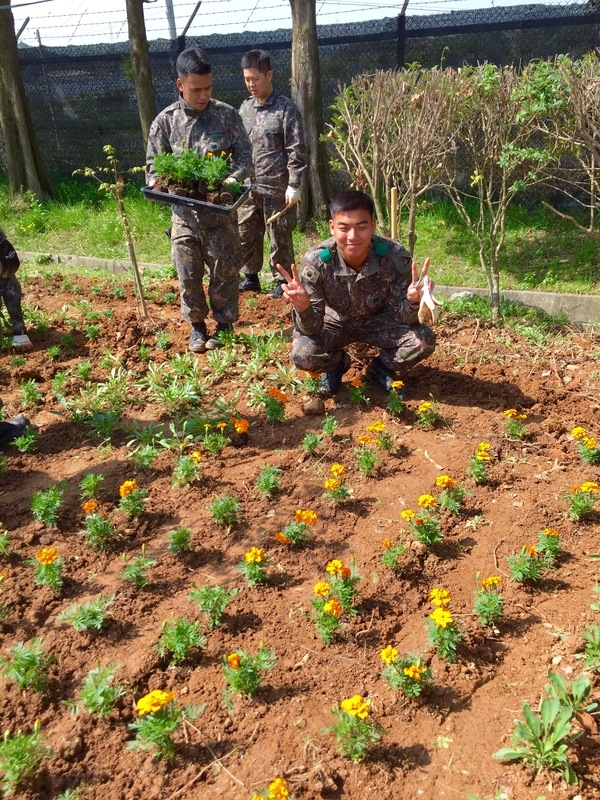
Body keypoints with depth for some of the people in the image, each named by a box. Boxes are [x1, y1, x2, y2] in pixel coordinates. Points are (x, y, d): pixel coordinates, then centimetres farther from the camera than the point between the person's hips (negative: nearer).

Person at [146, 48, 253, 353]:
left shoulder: (227, 115, -2)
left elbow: (244, 155, 1)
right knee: (188, 275, 7)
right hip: (184, 213, 1)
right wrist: (159, 183, -14)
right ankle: (197, 325, 25)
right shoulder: (165, 121, 0)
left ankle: (224, 324, 24)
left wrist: (233, 180, -18)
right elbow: (153, 164, 7)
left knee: (224, 271, 6)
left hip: (220, 210, -1)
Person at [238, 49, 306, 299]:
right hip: (248, 187, 6)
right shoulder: (245, 107, 12)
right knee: (246, 235, 12)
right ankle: (250, 278, 27)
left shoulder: (285, 108, -6)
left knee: (279, 238, 2)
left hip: (276, 188, -6)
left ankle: (282, 282, 15)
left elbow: (296, 151, -9)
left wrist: (294, 186, -14)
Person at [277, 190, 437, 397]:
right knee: (303, 354, -28)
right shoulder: (317, 260, -29)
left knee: (424, 341, -24)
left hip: (378, 320, 1)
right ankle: (337, 363, 9)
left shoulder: (395, 256, -28)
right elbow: (311, 328, -26)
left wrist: (412, 301, -44)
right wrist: (303, 307, -49)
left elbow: (403, 318, -20)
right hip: (335, 321, -1)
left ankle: (381, 368, 9)